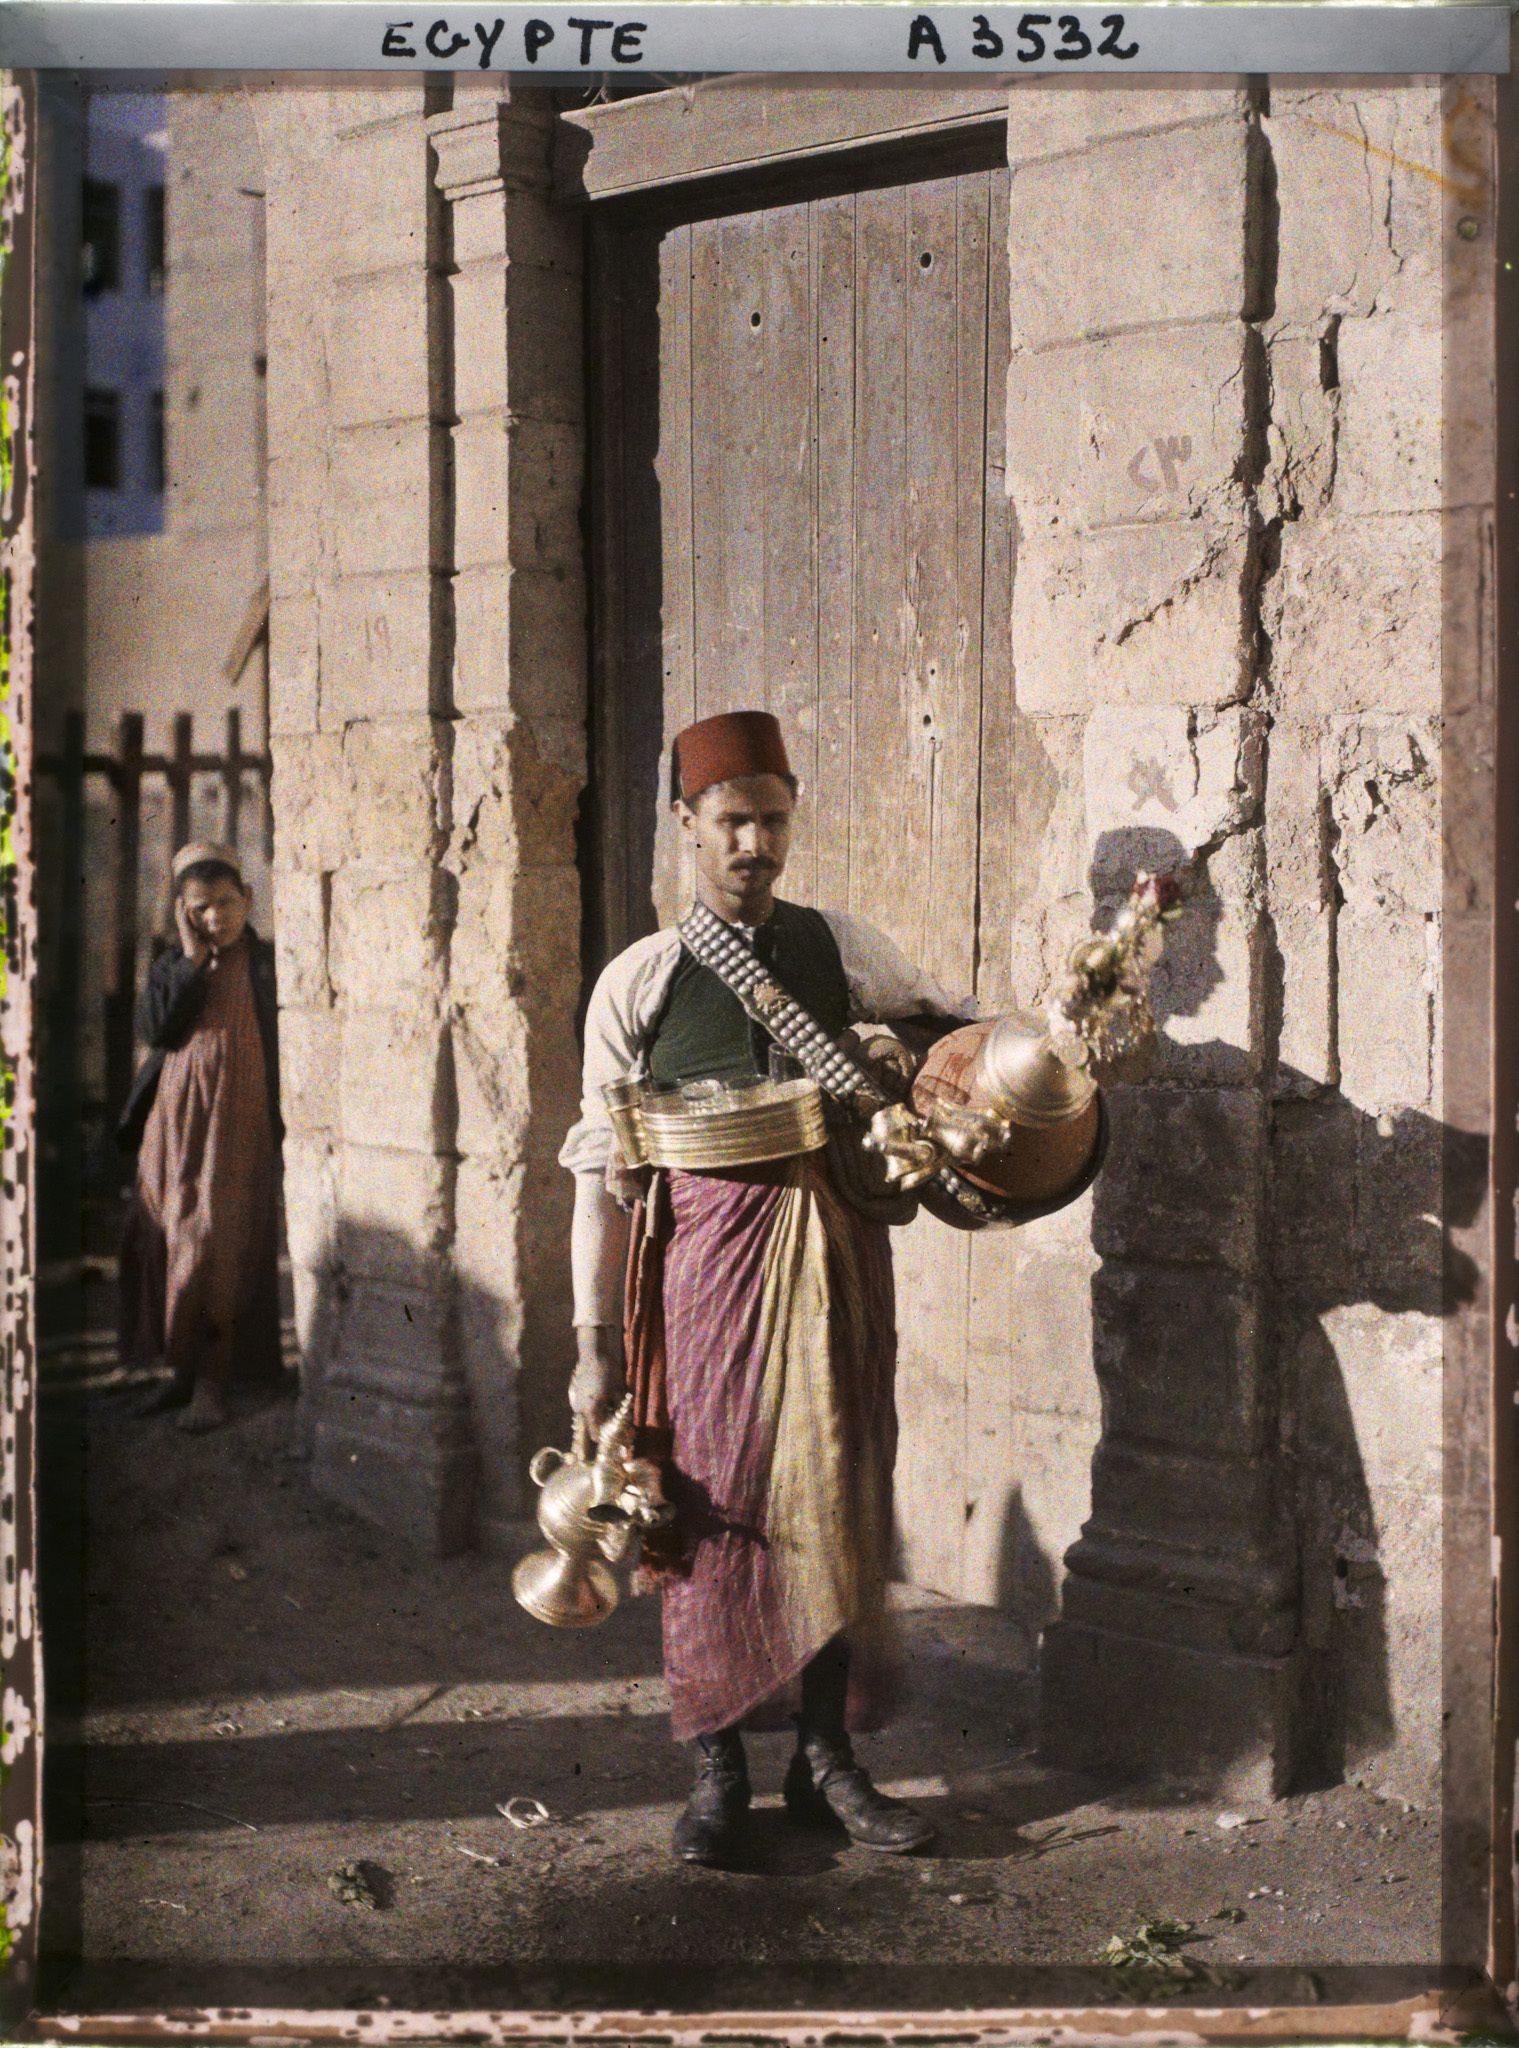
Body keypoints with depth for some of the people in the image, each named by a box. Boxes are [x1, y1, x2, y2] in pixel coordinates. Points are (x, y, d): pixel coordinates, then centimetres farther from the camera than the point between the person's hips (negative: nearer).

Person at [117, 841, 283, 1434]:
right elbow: (158, 1029, -10)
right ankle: (181, 1368, 19)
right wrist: (192, 958, -10)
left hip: (238, 1125, -4)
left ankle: (213, 1383, -4)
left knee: (221, 1249, -7)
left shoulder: (269, 964, 0)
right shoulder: (171, 966, 8)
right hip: (174, 1123, 4)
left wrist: (288, 1122, -7)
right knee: (164, 1246, 6)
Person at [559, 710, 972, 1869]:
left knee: (836, 1499, 4)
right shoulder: (641, 980, 3)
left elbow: (952, 1030, 21)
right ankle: (718, 1772, 13)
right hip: (704, 1244, -2)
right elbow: (600, 1169, 3)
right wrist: (595, 1342, -1)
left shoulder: (841, 950, 8)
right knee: (710, 1500, 1)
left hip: (830, 1250, 2)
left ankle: (826, 1756, 17)